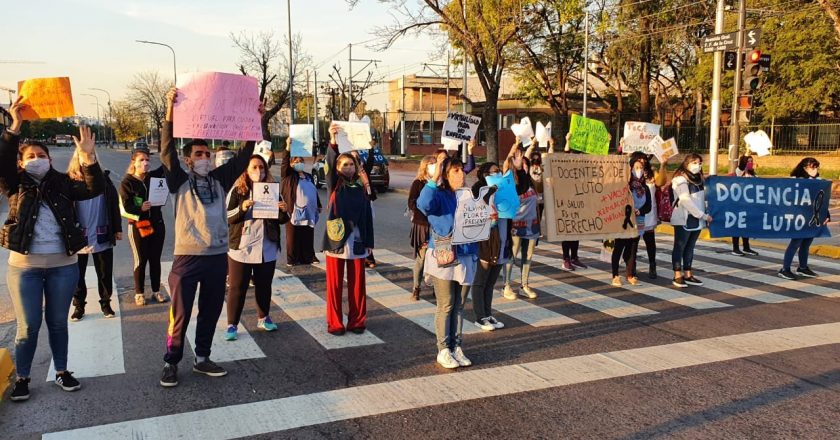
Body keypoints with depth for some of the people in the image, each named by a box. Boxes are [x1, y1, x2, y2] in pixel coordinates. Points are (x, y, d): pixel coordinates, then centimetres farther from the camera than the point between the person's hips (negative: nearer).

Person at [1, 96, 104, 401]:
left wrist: (88, 157, -25)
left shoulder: (62, 183, 4)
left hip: (63, 265, 1)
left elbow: (95, 189, -11)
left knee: (58, 322, 13)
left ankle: (62, 372, 26)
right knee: (28, 327, 5)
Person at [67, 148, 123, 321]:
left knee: (105, 274, 11)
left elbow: (114, 205, 5)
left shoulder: (103, 179, 1)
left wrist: (117, 229, 5)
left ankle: (106, 303, 26)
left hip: (102, 237, 2)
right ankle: (78, 306, 25)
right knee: (77, 274, 11)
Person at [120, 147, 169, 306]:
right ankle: (139, 293, 17)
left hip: (157, 223, 4)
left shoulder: (153, 176, 5)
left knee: (155, 259, 11)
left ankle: (156, 291, 21)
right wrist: (140, 208, -28)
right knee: (140, 261, 4)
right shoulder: (127, 182, -7)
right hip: (138, 226, -4)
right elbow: (126, 206, -12)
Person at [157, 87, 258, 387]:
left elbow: (243, 157, 5)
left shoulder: (219, 180, 8)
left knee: (211, 312, 13)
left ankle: (202, 359, 28)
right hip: (187, 257, -4)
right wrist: (170, 114, -22)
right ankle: (171, 363, 18)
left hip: (218, 257, 4)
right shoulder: (179, 181, 0)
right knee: (180, 314, 4)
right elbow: (167, 151, -13)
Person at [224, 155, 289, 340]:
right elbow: (226, 217, -8)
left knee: (264, 286, 15)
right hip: (241, 248, -3)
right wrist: (242, 208, -24)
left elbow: (281, 220, 10)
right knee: (237, 288, 2)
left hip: (267, 249, 3)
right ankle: (232, 324, 11)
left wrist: (284, 210, -12)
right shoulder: (237, 191, -4)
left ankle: (263, 318, 31)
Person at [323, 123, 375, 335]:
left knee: (357, 284, 7)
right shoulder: (334, 186, 0)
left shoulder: (361, 188, 8)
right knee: (334, 284, 4)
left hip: (357, 242, 3)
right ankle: (334, 323, 14)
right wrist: (332, 142, -36)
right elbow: (329, 165, -20)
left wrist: (369, 242, 6)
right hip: (336, 241, -3)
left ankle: (357, 321, 19)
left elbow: (368, 216, 9)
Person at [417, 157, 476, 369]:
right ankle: (444, 351, 10)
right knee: (445, 307, 1)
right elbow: (423, 205, -31)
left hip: (466, 258, 5)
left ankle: (457, 348, 20)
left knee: (459, 307, 11)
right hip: (443, 259, -5)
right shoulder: (439, 196, -7)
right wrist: (434, 179, -29)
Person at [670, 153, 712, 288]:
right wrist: (703, 215, -17)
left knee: (690, 247, 11)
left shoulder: (698, 179, 15)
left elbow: (703, 196, 17)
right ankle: (677, 276, 5)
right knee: (680, 247, 0)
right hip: (684, 219, -7)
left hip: (696, 219, 7)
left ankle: (687, 274, 17)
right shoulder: (680, 179, -11)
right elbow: (686, 201, -18)